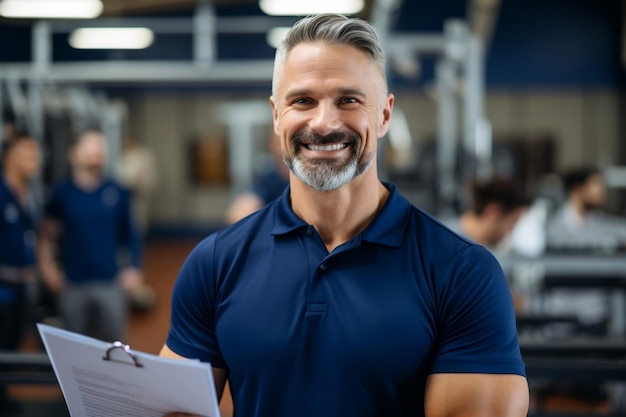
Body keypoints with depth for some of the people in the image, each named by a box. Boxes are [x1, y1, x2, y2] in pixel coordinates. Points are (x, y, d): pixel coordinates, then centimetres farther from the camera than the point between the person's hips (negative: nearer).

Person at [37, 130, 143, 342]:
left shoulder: (118, 193, 3)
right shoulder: (62, 193, 3)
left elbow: (130, 236, 8)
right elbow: (46, 235, 8)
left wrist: (133, 268, 0)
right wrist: (47, 268, 0)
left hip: (111, 284, 0)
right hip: (73, 285, 0)